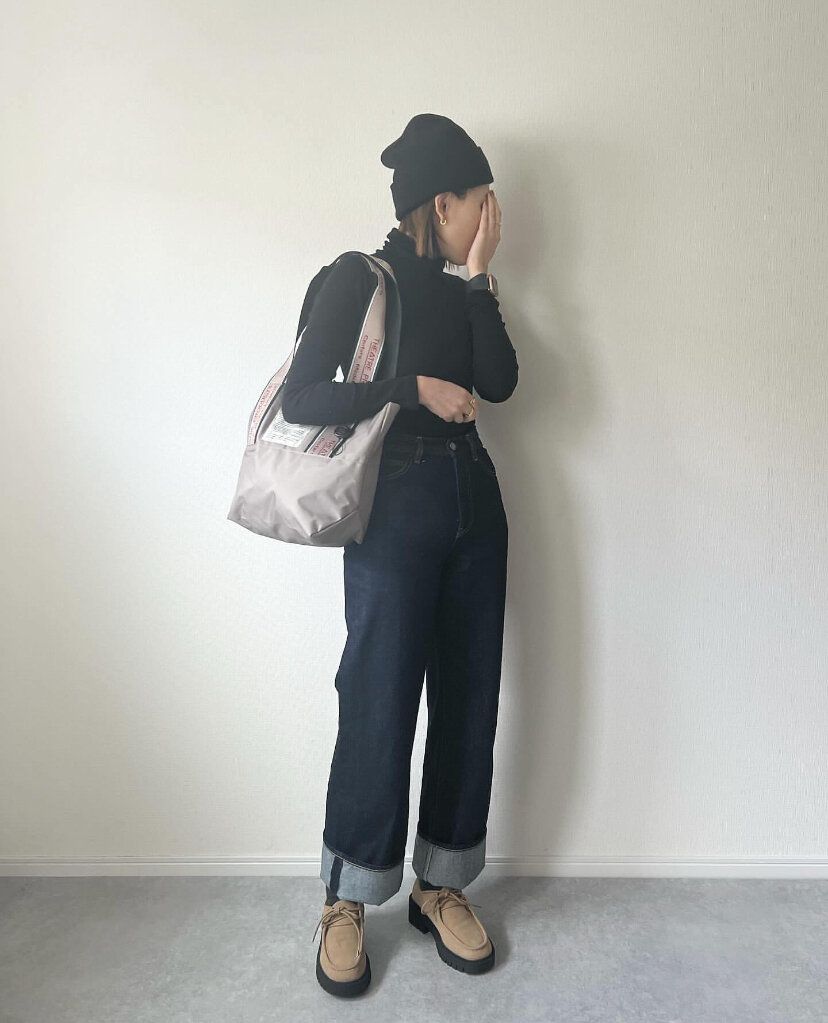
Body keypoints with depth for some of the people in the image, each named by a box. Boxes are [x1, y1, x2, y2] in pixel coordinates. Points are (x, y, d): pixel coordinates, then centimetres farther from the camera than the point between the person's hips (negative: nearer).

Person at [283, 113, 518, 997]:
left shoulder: (458, 290, 15)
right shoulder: (360, 278, -3)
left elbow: (500, 383, 0)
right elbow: (300, 399, -12)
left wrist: (480, 278, -2)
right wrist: (418, 387, -15)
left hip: (473, 500, 7)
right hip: (397, 507, -6)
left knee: (470, 697, 8)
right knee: (380, 707, -1)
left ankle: (440, 886, 26)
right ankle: (346, 902, 21)